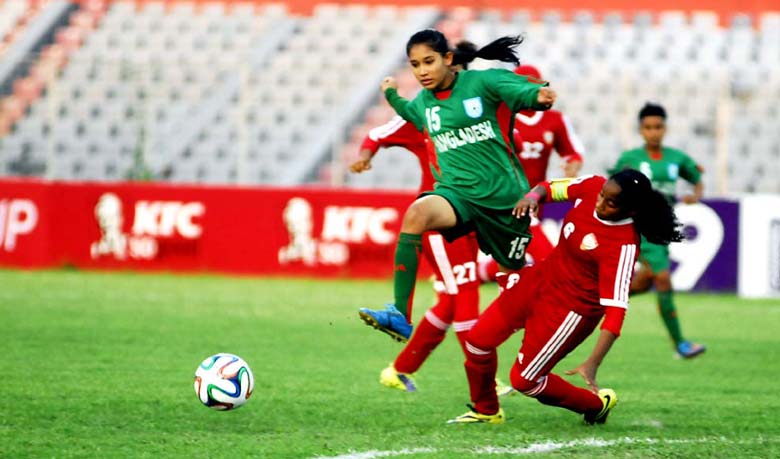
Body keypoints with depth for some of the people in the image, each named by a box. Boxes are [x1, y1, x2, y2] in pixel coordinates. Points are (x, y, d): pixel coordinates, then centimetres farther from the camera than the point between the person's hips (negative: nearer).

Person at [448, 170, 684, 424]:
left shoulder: (624, 246, -31)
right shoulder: (592, 186, -13)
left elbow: (615, 309, -32)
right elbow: (549, 188, 5)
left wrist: (593, 363, -37)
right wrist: (532, 197, -19)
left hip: (573, 307, -7)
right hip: (541, 278, 7)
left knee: (524, 380, 0)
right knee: (479, 339, 6)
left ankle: (597, 404, 23)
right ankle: (486, 411, 32)